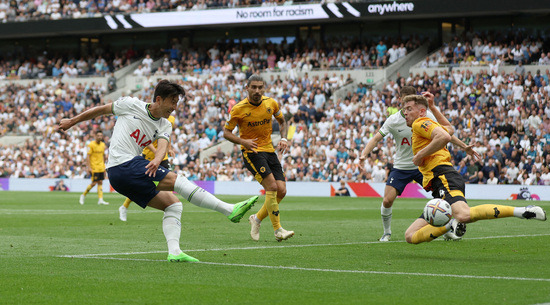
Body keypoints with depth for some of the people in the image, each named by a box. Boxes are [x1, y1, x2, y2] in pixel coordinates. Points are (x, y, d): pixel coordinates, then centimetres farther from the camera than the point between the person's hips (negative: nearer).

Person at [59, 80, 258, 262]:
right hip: (124, 165, -8)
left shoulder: (165, 126, 12)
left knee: (173, 204, -1)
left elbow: (162, 146, -8)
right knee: (176, 180, -18)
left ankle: (174, 251, -10)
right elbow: (102, 110, 11)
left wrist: (157, 160, -31)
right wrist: (73, 121, 18)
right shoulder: (130, 105, -2)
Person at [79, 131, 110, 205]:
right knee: (94, 183, -8)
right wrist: (89, 167, -15)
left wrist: (104, 165, 17)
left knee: (100, 182, 2)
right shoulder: (91, 144, -9)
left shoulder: (103, 145, 10)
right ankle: (83, 195, 11)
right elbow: (88, 156, -10)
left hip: (101, 168, 6)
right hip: (94, 167, -6)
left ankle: (100, 199, -1)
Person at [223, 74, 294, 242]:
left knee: (281, 190, -5)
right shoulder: (239, 109, -11)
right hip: (251, 152, -5)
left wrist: (283, 138, 0)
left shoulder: (271, 103, 1)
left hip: (269, 150, 5)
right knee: (272, 186, -21)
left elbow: (282, 121, 18)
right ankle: (278, 230, -16)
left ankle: (257, 218, 17)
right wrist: (243, 141, -20)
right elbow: (226, 132, -3)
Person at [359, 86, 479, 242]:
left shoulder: (426, 116, -5)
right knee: (387, 201, -15)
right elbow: (376, 138, -11)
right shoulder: (393, 120, -9)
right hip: (401, 167, -1)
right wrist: (364, 155, -27)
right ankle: (387, 233, 10)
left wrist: (464, 146, 1)